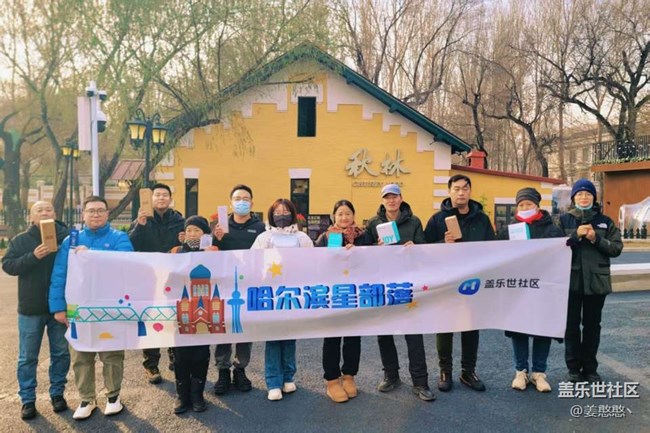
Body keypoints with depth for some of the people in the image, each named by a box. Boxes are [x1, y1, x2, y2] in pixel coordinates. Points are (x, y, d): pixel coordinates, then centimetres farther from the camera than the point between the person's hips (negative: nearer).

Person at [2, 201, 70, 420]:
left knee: (60, 353, 11)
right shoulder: (20, 240, 1)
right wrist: (33, 256, -22)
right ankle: (27, 400, 23)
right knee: (27, 357, 8)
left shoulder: (66, 237, -1)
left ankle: (57, 393, 27)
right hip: (31, 307, 0)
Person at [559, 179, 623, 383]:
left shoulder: (605, 221, 8)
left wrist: (596, 239, -12)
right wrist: (576, 235, -17)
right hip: (571, 280, -2)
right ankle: (574, 367, 15)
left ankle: (590, 368, 21)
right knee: (571, 325, 4)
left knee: (592, 325, 10)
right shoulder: (563, 220, 3)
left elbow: (617, 248, 3)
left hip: (596, 280, 2)